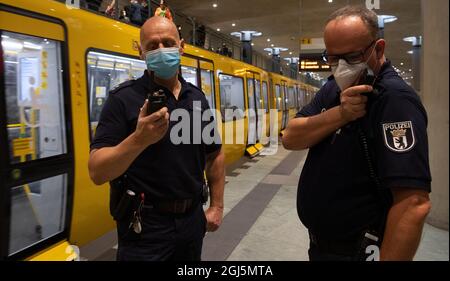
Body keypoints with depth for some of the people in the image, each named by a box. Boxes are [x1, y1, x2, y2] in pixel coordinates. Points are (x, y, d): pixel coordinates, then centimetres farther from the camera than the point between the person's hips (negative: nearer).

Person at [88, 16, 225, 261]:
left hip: (192, 219, 6)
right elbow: (97, 172, -17)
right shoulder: (123, 98, -11)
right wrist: (139, 139, -32)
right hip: (145, 227, -5)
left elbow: (214, 155, 13)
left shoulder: (197, 98, 5)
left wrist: (217, 206, 9)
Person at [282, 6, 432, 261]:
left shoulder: (394, 98, -22)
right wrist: (339, 114, -22)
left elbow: (414, 203, -29)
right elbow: (291, 139, -8)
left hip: (356, 251, -7)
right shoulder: (334, 88, 2)